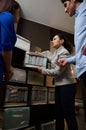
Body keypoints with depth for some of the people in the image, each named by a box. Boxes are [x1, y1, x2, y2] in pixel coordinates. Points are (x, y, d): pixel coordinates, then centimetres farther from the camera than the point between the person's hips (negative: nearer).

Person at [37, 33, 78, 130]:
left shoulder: (64, 52, -13)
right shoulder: (56, 53, 14)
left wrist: (42, 70, -9)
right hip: (59, 86, 9)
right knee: (58, 113, 13)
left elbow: (57, 71, -19)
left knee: (69, 114, -1)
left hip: (67, 85, -9)